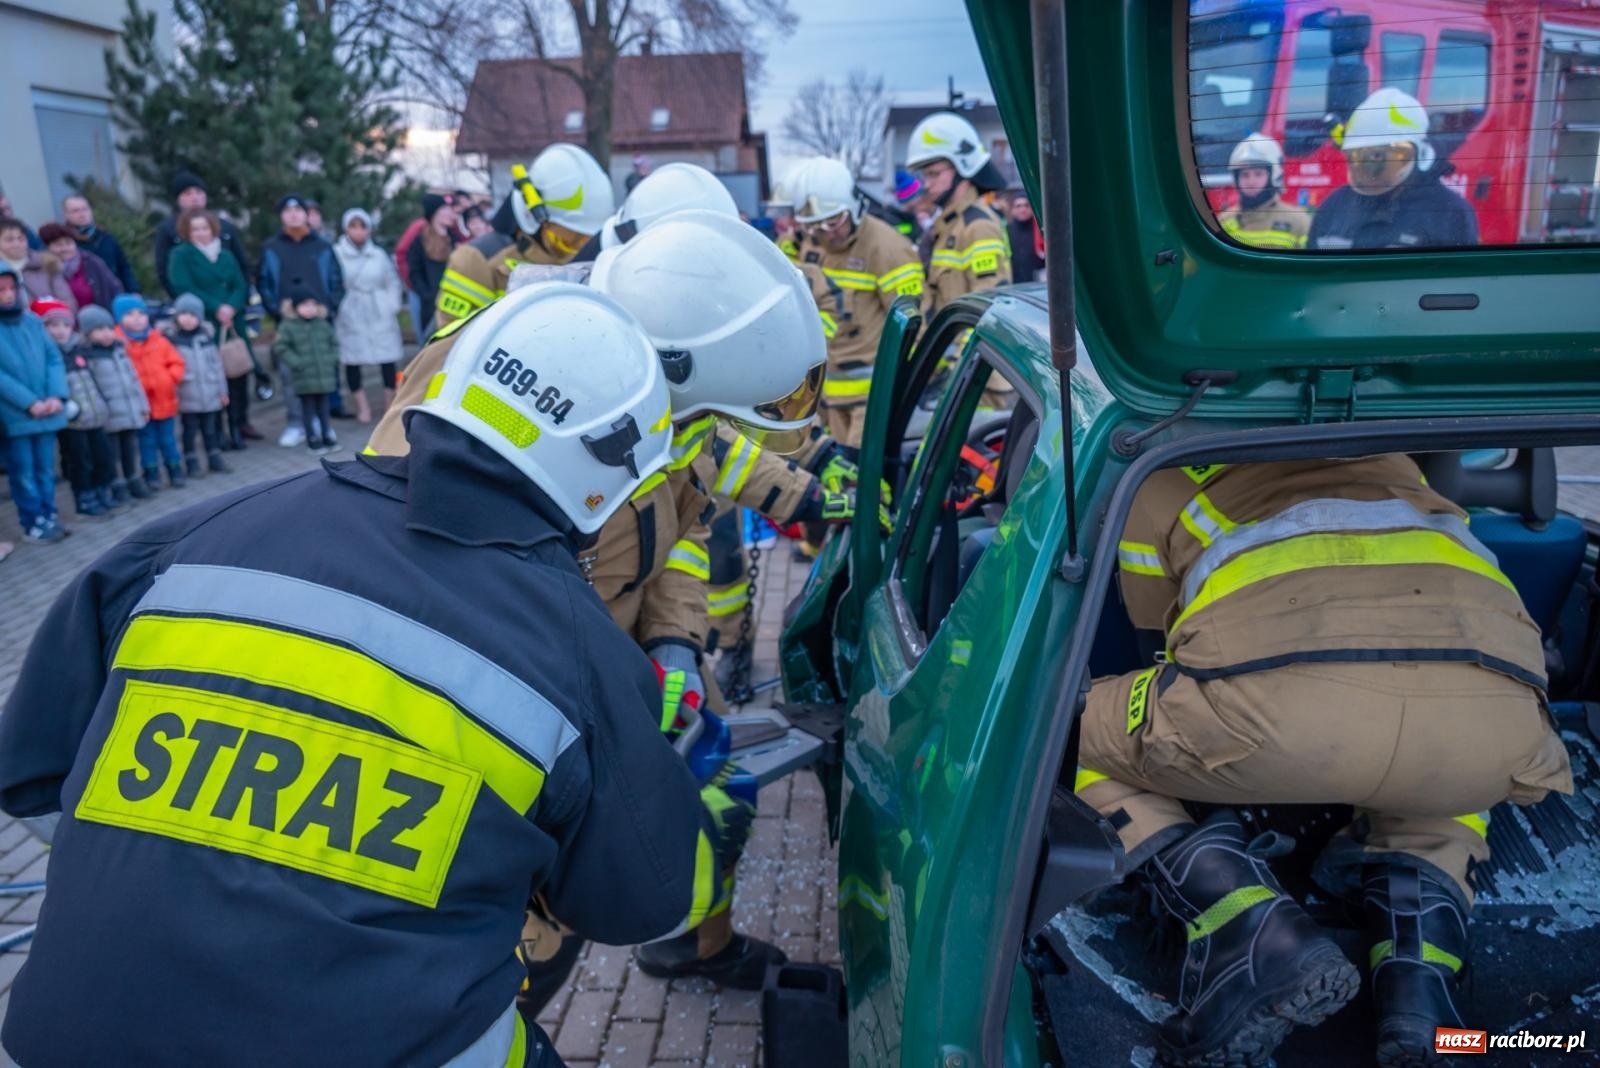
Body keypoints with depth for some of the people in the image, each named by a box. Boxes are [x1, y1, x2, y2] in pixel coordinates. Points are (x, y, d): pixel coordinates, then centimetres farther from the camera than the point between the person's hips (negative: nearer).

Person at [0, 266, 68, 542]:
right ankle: (33, 523, 13)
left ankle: (48, 516, 23)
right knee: (23, 473, 5)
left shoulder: (33, 321, 6)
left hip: (46, 411, 4)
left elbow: (54, 358, 6)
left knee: (46, 469, 12)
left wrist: (57, 395, -7)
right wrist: (29, 402, -16)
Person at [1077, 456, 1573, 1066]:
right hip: (1492, 709, 4)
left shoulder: (1160, 482, 31)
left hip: (1278, 689, -4)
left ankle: (1258, 941, 2)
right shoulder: (1389, 460, 41)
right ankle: (1420, 966, 11)